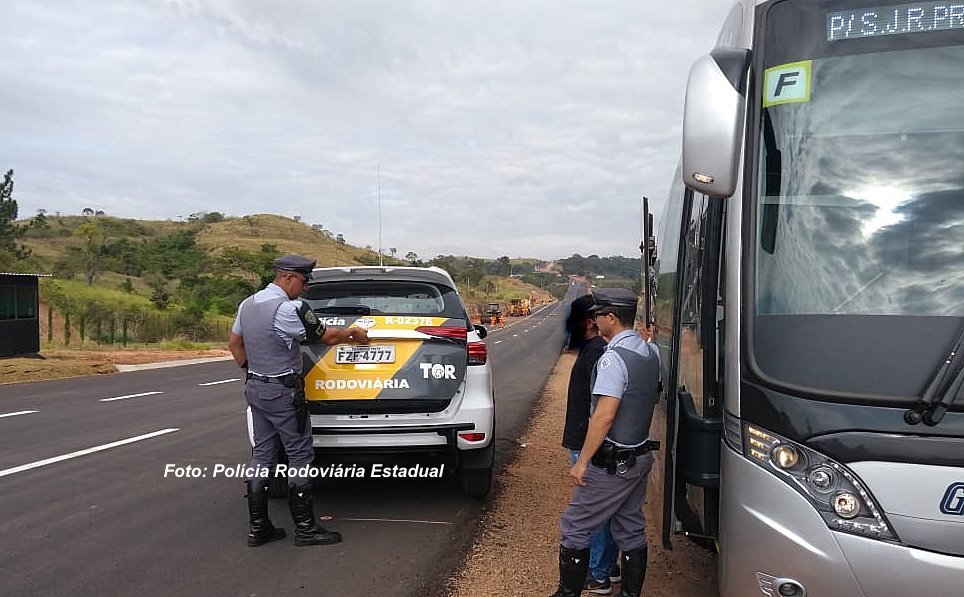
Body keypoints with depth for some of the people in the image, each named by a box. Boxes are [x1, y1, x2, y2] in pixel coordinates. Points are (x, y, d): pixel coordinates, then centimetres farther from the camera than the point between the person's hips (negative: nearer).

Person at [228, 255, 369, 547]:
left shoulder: (248, 304, 8)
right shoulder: (291, 309, -19)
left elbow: (234, 343, 17)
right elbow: (327, 337, -11)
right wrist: (355, 334, 5)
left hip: (255, 388, 9)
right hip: (283, 392, -9)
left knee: (262, 455, 12)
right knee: (300, 457, 0)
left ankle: (258, 528, 18)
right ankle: (305, 529, 6)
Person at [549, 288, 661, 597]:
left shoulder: (612, 359, -23)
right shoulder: (651, 352, 4)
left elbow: (605, 415, -25)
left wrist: (582, 461, -20)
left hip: (612, 464, -9)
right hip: (642, 454, 9)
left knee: (574, 528, 4)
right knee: (631, 530, 18)